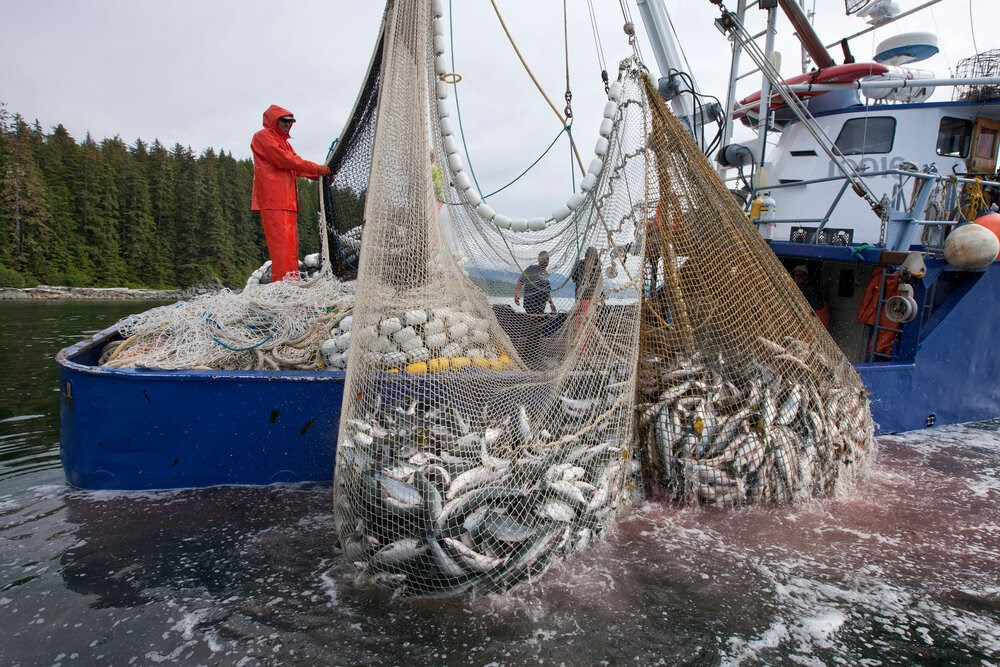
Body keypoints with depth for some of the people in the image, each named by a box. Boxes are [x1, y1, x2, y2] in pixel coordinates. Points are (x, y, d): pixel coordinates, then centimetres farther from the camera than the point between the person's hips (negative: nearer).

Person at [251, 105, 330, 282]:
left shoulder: (284, 142, 28)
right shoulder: (263, 137, 2)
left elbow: (296, 166, 19)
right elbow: (285, 160, -11)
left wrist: (319, 174, 3)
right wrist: (317, 168, -10)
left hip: (287, 199, 9)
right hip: (273, 199, -9)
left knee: (291, 242, 4)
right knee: (281, 241, -16)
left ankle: (292, 280, 4)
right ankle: (283, 281, -21)